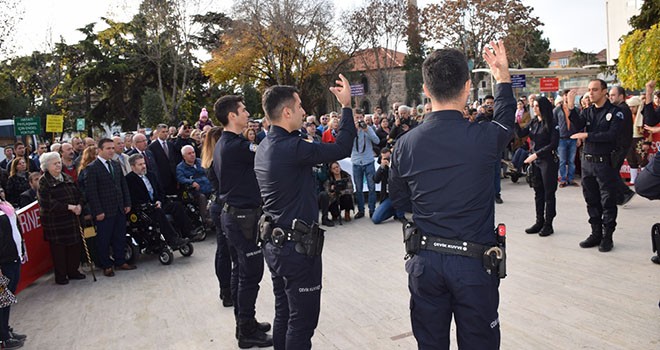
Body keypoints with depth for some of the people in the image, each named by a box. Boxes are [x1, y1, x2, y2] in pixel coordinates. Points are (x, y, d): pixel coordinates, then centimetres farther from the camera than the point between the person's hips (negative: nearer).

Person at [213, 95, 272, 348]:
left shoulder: (222, 144, 11)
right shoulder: (235, 145, -21)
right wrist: (272, 129, -6)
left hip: (233, 213, 10)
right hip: (244, 216, -10)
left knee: (242, 270, 18)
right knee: (251, 273, -1)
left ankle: (244, 323, 30)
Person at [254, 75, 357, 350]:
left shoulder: (264, 147, 8)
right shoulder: (290, 147, -22)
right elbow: (341, 149, -18)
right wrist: (347, 106, -9)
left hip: (274, 243, 10)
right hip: (298, 245, -9)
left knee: (284, 313, 20)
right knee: (302, 319, 3)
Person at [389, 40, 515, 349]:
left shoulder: (405, 144, -8)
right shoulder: (482, 138, -15)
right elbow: (505, 121, 10)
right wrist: (503, 76, 25)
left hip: (424, 262, 3)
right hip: (474, 264, -2)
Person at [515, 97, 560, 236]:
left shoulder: (552, 125, -10)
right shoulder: (533, 122, 8)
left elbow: (553, 145, -16)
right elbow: (520, 133, 3)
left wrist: (536, 154, -21)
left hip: (548, 161, -6)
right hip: (535, 161, 6)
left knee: (549, 193, 2)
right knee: (538, 192, 11)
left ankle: (548, 224, 10)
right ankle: (539, 222, 20)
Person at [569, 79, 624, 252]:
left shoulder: (615, 112, -4)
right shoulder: (587, 111, 11)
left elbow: (611, 135, -16)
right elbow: (577, 126, -6)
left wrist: (587, 135, -16)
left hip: (604, 162, -5)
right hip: (587, 161, 5)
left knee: (608, 201, 2)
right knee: (591, 200, 12)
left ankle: (607, 237, 11)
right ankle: (596, 234, 23)